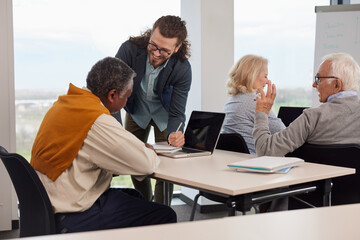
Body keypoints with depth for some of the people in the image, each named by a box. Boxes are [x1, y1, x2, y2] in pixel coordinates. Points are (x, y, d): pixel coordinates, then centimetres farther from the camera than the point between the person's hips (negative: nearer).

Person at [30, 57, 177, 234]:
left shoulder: (64, 103, 7)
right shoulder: (97, 120, -24)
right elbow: (146, 163, -22)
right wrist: (150, 152, 3)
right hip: (73, 219, -10)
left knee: (134, 196, 27)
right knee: (166, 216, -8)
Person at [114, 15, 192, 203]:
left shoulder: (182, 68, -33)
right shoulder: (129, 50, -34)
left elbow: (176, 113, -26)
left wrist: (175, 134, -49)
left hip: (163, 114, -1)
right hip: (136, 110, 1)